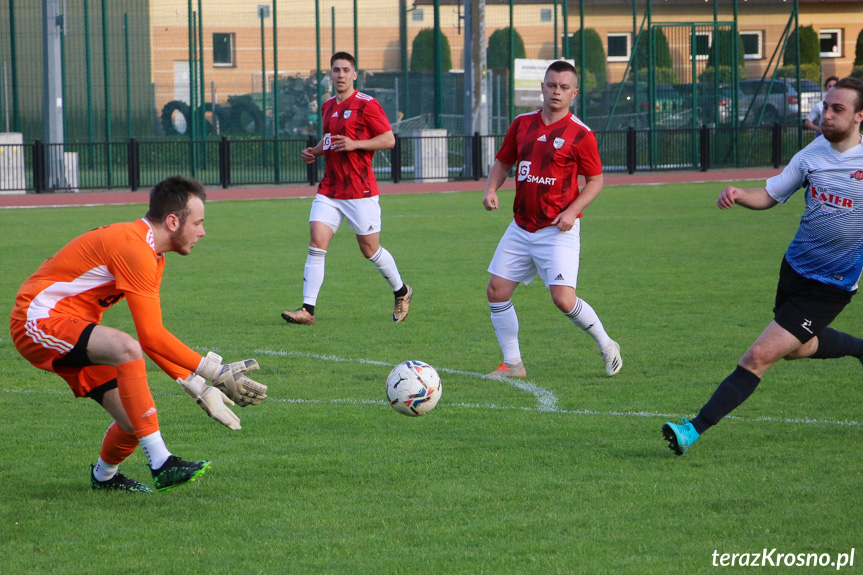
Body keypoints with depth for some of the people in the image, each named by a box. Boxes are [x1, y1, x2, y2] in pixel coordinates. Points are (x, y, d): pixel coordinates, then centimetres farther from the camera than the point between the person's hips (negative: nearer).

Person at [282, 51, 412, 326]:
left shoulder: (366, 105, -7)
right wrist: (315, 151, 10)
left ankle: (402, 292, 29)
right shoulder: (328, 107, 14)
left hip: (360, 190, -5)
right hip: (329, 190, 5)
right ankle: (307, 309, -12)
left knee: (370, 249, 4)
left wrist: (354, 144, -18)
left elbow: (389, 139, -9)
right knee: (316, 243, -9)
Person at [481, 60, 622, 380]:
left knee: (563, 298, -15)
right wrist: (491, 189, -1)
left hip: (557, 230, -6)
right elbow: (503, 162, 18)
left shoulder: (580, 134, -7)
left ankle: (606, 346, 9)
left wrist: (572, 211, -16)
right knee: (497, 291, 0)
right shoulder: (522, 124, 8)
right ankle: (512, 364, 13)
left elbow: (595, 180, -2)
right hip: (521, 227, 6)